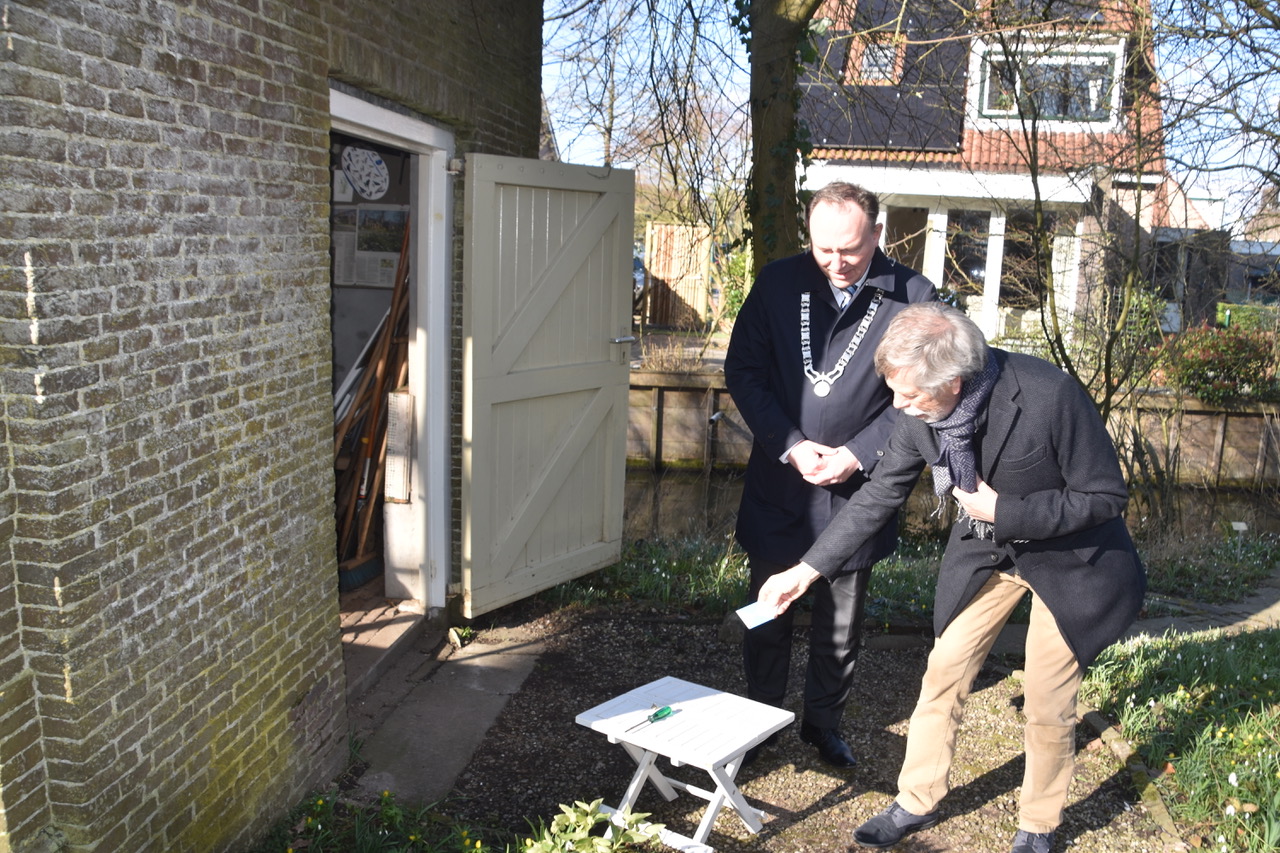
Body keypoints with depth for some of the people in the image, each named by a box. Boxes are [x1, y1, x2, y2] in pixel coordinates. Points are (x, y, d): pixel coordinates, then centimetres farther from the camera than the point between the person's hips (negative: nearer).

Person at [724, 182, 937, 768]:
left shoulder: (913, 297, -8)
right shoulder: (778, 284, -3)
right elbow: (742, 370, -1)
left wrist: (857, 454, -14)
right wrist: (791, 445, -11)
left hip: (857, 490, -1)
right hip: (778, 483, 1)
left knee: (842, 623, 15)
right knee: (768, 613, 15)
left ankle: (823, 721, 37)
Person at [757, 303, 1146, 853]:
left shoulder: (1048, 396, -33)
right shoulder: (922, 414, -18)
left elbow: (1106, 496, -22)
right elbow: (878, 497, -6)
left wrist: (1004, 512, -28)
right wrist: (806, 570, -6)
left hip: (1068, 554, -4)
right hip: (986, 548, 4)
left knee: (1047, 704, 5)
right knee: (944, 674, 6)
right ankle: (917, 802, 27)